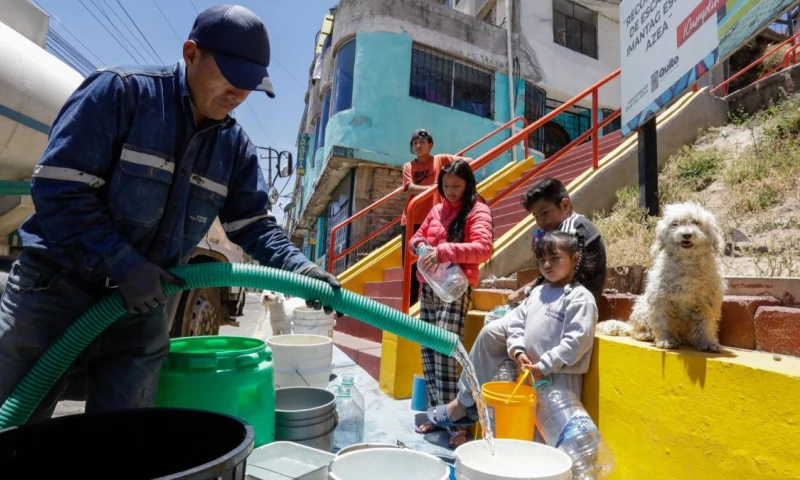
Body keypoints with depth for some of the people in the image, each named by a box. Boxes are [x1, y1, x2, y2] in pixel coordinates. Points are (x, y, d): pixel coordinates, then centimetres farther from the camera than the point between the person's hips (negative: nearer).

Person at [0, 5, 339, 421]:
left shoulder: (235, 146, 3)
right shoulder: (120, 91, -12)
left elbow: (254, 224, 2)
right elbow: (58, 187, -17)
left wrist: (301, 269, -14)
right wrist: (124, 265, -21)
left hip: (143, 304, 4)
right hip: (56, 288, -4)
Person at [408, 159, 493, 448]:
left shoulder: (477, 210, -3)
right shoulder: (437, 210, 16)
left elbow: (483, 248, -17)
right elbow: (417, 237, 23)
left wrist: (445, 251, -30)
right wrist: (419, 244, -1)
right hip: (429, 287, 7)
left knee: (445, 353, -13)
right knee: (428, 352, 8)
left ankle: (457, 421, -3)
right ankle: (438, 413, 21)